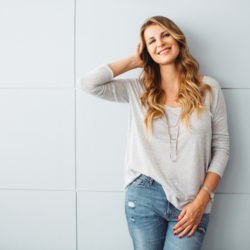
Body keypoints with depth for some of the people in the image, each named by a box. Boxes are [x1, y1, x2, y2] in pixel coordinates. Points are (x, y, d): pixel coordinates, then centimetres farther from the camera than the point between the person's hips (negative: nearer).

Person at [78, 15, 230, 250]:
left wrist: (202, 200, -5)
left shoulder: (208, 88, 4)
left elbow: (221, 146, 3)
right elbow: (87, 83, -5)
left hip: (190, 203, 0)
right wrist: (134, 61, 4)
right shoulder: (138, 90, 6)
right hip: (144, 196, 1)